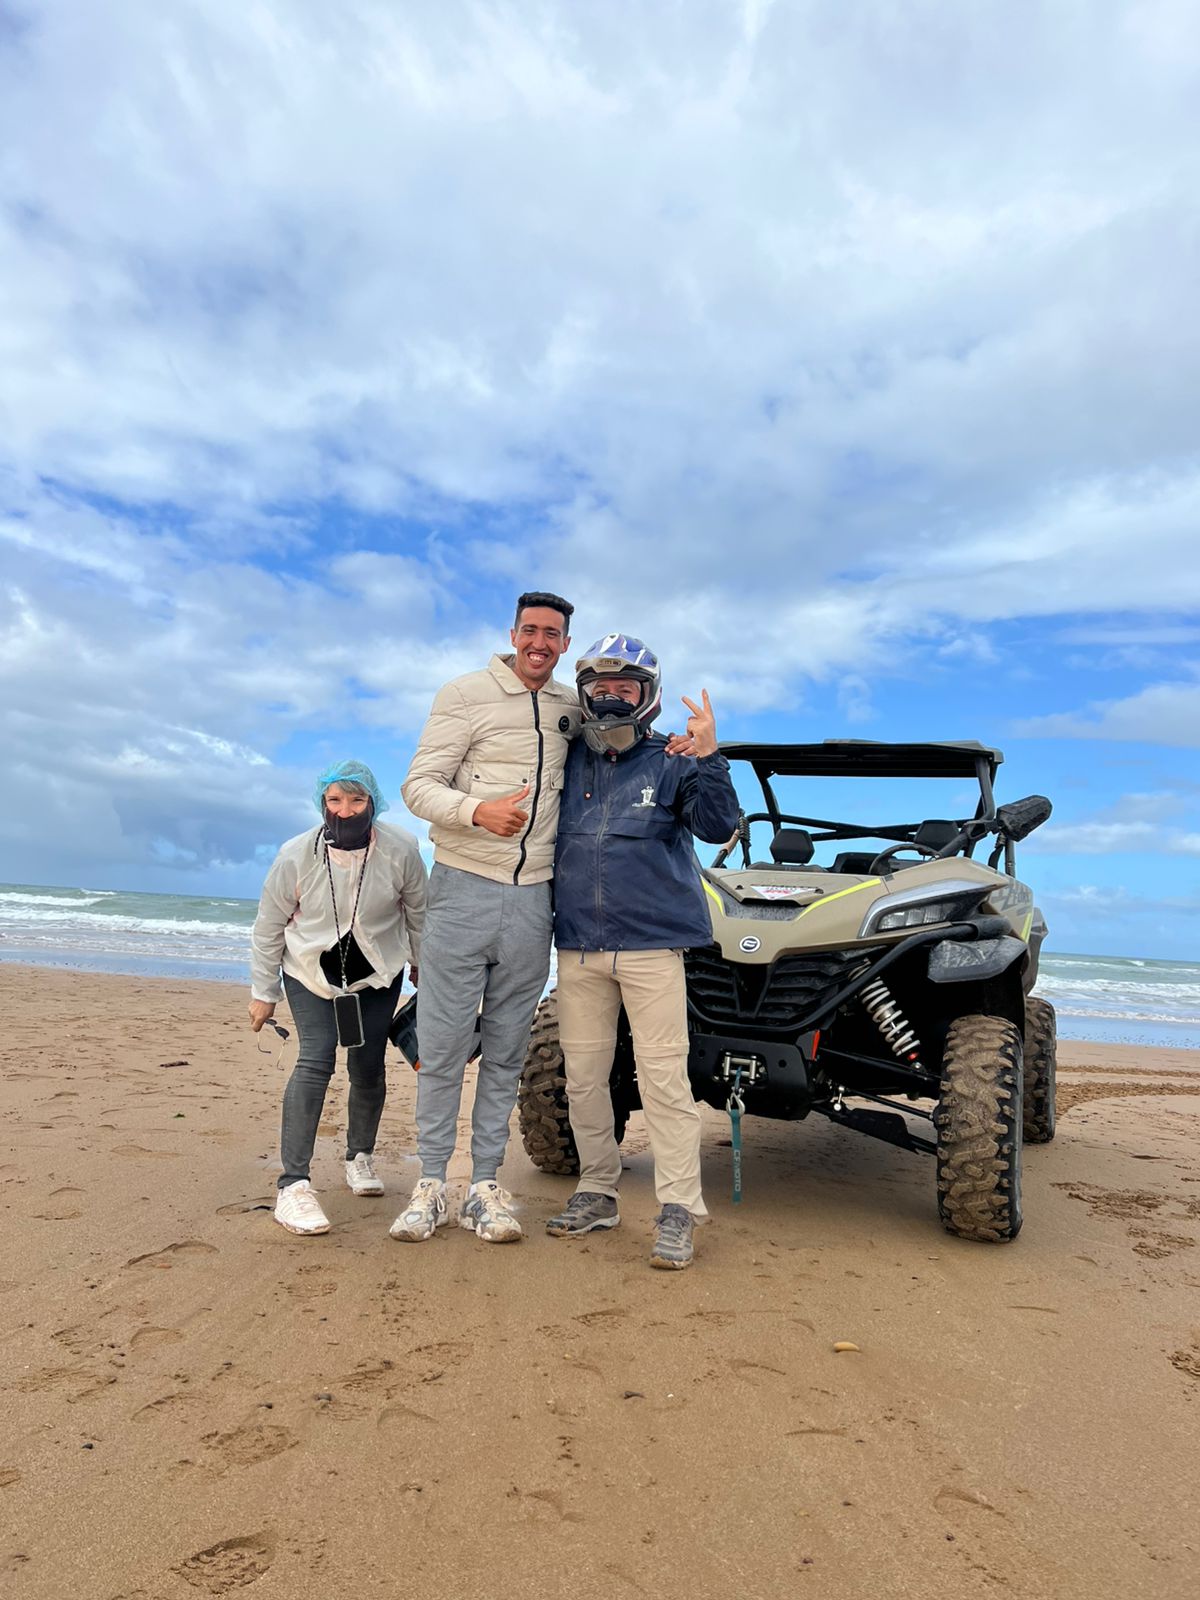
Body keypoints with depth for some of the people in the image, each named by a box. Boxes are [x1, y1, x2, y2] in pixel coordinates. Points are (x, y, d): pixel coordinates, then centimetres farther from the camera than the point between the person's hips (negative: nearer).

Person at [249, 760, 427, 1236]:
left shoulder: (401, 850, -19)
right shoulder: (296, 856, -20)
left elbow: (419, 911, -1)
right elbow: (268, 929, -6)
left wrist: (424, 966, 10)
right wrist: (263, 993, -1)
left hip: (379, 973, 2)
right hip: (310, 973, -1)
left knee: (368, 1067, 2)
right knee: (317, 1058, -18)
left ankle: (360, 1157, 30)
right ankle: (293, 1185, -16)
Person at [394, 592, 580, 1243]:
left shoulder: (571, 707, 12)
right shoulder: (465, 694, -2)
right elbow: (419, 785, -6)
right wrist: (477, 810, -26)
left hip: (532, 900, 4)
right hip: (464, 891, -4)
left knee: (506, 1050, 9)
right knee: (444, 1044, 2)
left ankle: (486, 1186, 19)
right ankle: (430, 1185, 15)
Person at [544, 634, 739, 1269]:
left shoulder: (670, 762, 0)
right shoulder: (568, 761, 10)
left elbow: (717, 826, -13)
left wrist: (707, 760, -23)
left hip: (651, 944, -4)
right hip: (578, 947, 4)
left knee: (663, 1078, -4)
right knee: (582, 1076, 12)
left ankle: (677, 1211, 6)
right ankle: (596, 1193, 27)